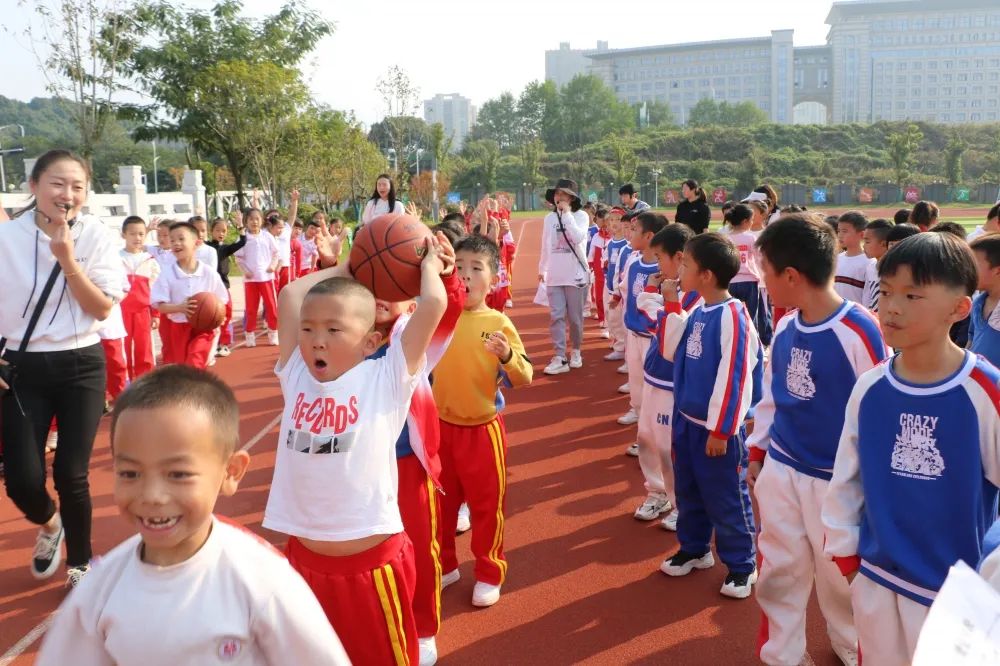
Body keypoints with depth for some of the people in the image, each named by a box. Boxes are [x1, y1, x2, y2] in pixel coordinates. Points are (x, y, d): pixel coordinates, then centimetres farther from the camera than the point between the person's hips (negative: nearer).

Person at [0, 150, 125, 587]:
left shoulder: (97, 237, -5)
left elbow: (103, 309, -9)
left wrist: (67, 260, -19)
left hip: (81, 367, 0)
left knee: (71, 474, 0)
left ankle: (80, 565, 24)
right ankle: (48, 524, 34)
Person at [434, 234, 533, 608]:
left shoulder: (498, 323, -12)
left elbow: (525, 379, -12)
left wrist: (507, 356, -33)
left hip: (482, 429, -3)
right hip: (441, 426, 3)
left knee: (486, 504, 11)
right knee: (440, 502, 17)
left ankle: (489, 574, 30)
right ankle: (444, 565, 38)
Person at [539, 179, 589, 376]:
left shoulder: (581, 216, -4)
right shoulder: (549, 218, 7)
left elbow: (578, 237, -22)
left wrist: (567, 214, -17)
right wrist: (541, 269, 20)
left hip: (576, 274, -3)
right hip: (554, 275, 3)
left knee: (575, 317, 7)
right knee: (556, 317, -2)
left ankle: (576, 351, 26)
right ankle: (560, 358, 0)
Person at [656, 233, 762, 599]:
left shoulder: (732, 315, -21)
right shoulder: (697, 312, 4)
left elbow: (734, 377, -21)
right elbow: (671, 351, 13)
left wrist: (720, 429, -18)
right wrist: (672, 306, 5)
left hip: (716, 426, -8)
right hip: (686, 419, 8)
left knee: (725, 499, 6)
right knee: (688, 490, 21)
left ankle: (741, 564, 23)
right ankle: (694, 549, 39)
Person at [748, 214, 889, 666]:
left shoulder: (859, 332, -20)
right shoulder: (785, 327, -1)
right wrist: (757, 450, 13)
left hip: (836, 479, -5)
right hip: (780, 470, 5)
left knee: (839, 575, 15)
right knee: (778, 571, 13)